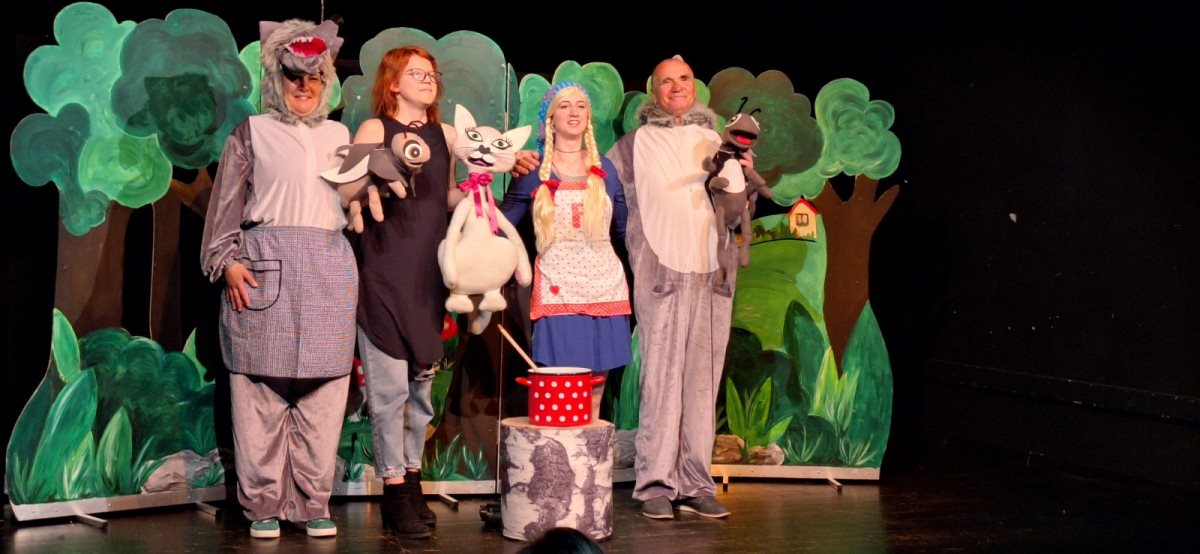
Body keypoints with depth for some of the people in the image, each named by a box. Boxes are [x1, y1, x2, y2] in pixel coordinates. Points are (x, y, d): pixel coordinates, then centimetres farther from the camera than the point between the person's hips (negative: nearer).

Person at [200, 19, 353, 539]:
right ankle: (264, 504, 4)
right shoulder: (252, 134, 10)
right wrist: (226, 262, -6)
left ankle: (314, 503, 7)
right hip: (264, 268, -3)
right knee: (262, 390, -4)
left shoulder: (339, 135, 19)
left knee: (323, 389, 0)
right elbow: (226, 207, 5)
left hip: (330, 271, 3)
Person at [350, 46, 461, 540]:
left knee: (422, 380, 10)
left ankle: (413, 481, 21)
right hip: (384, 270, -5)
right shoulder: (374, 129, -1)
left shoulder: (444, 134, 13)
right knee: (390, 383, -6)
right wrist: (383, 176, -22)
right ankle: (394, 493, 1)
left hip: (428, 270, 5)